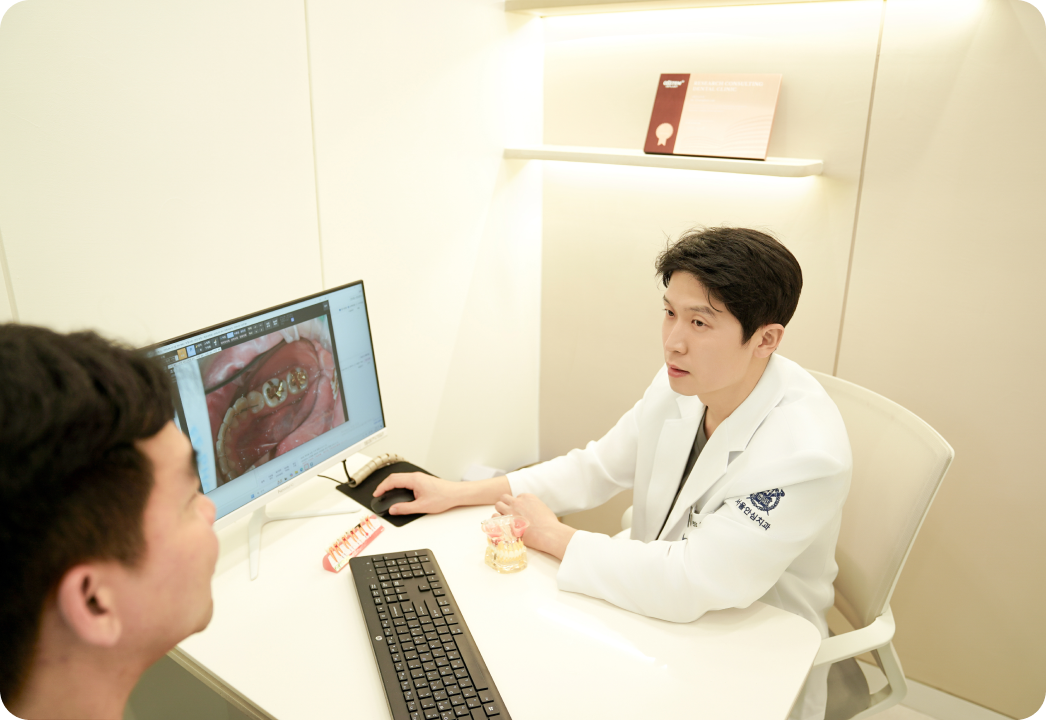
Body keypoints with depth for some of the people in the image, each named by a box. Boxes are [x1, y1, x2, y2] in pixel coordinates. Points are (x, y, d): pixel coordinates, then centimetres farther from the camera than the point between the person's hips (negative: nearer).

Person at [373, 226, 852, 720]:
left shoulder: (805, 454, -32)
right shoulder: (681, 383, -11)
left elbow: (687, 583, -30)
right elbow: (595, 469, 1)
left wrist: (551, 536, -18)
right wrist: (457, 494, -3)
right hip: (661, 605, 6)